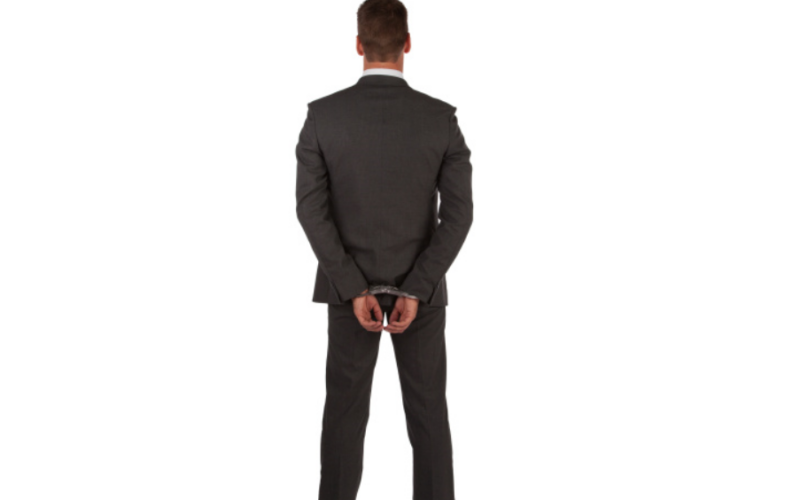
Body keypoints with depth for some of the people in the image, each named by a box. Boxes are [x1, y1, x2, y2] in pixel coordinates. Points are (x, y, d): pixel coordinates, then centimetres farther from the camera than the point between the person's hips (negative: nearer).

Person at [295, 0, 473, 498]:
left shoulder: (323, 115, -12)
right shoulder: (442, 118, -12)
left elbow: (312, 208, -16)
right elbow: (459, 213, -17)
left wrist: (354, 290, -15)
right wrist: (414, 292, -16)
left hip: (349, 282, 0)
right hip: (421, 282, 0)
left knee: (345, 411, 11)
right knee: (428, 409, 12)